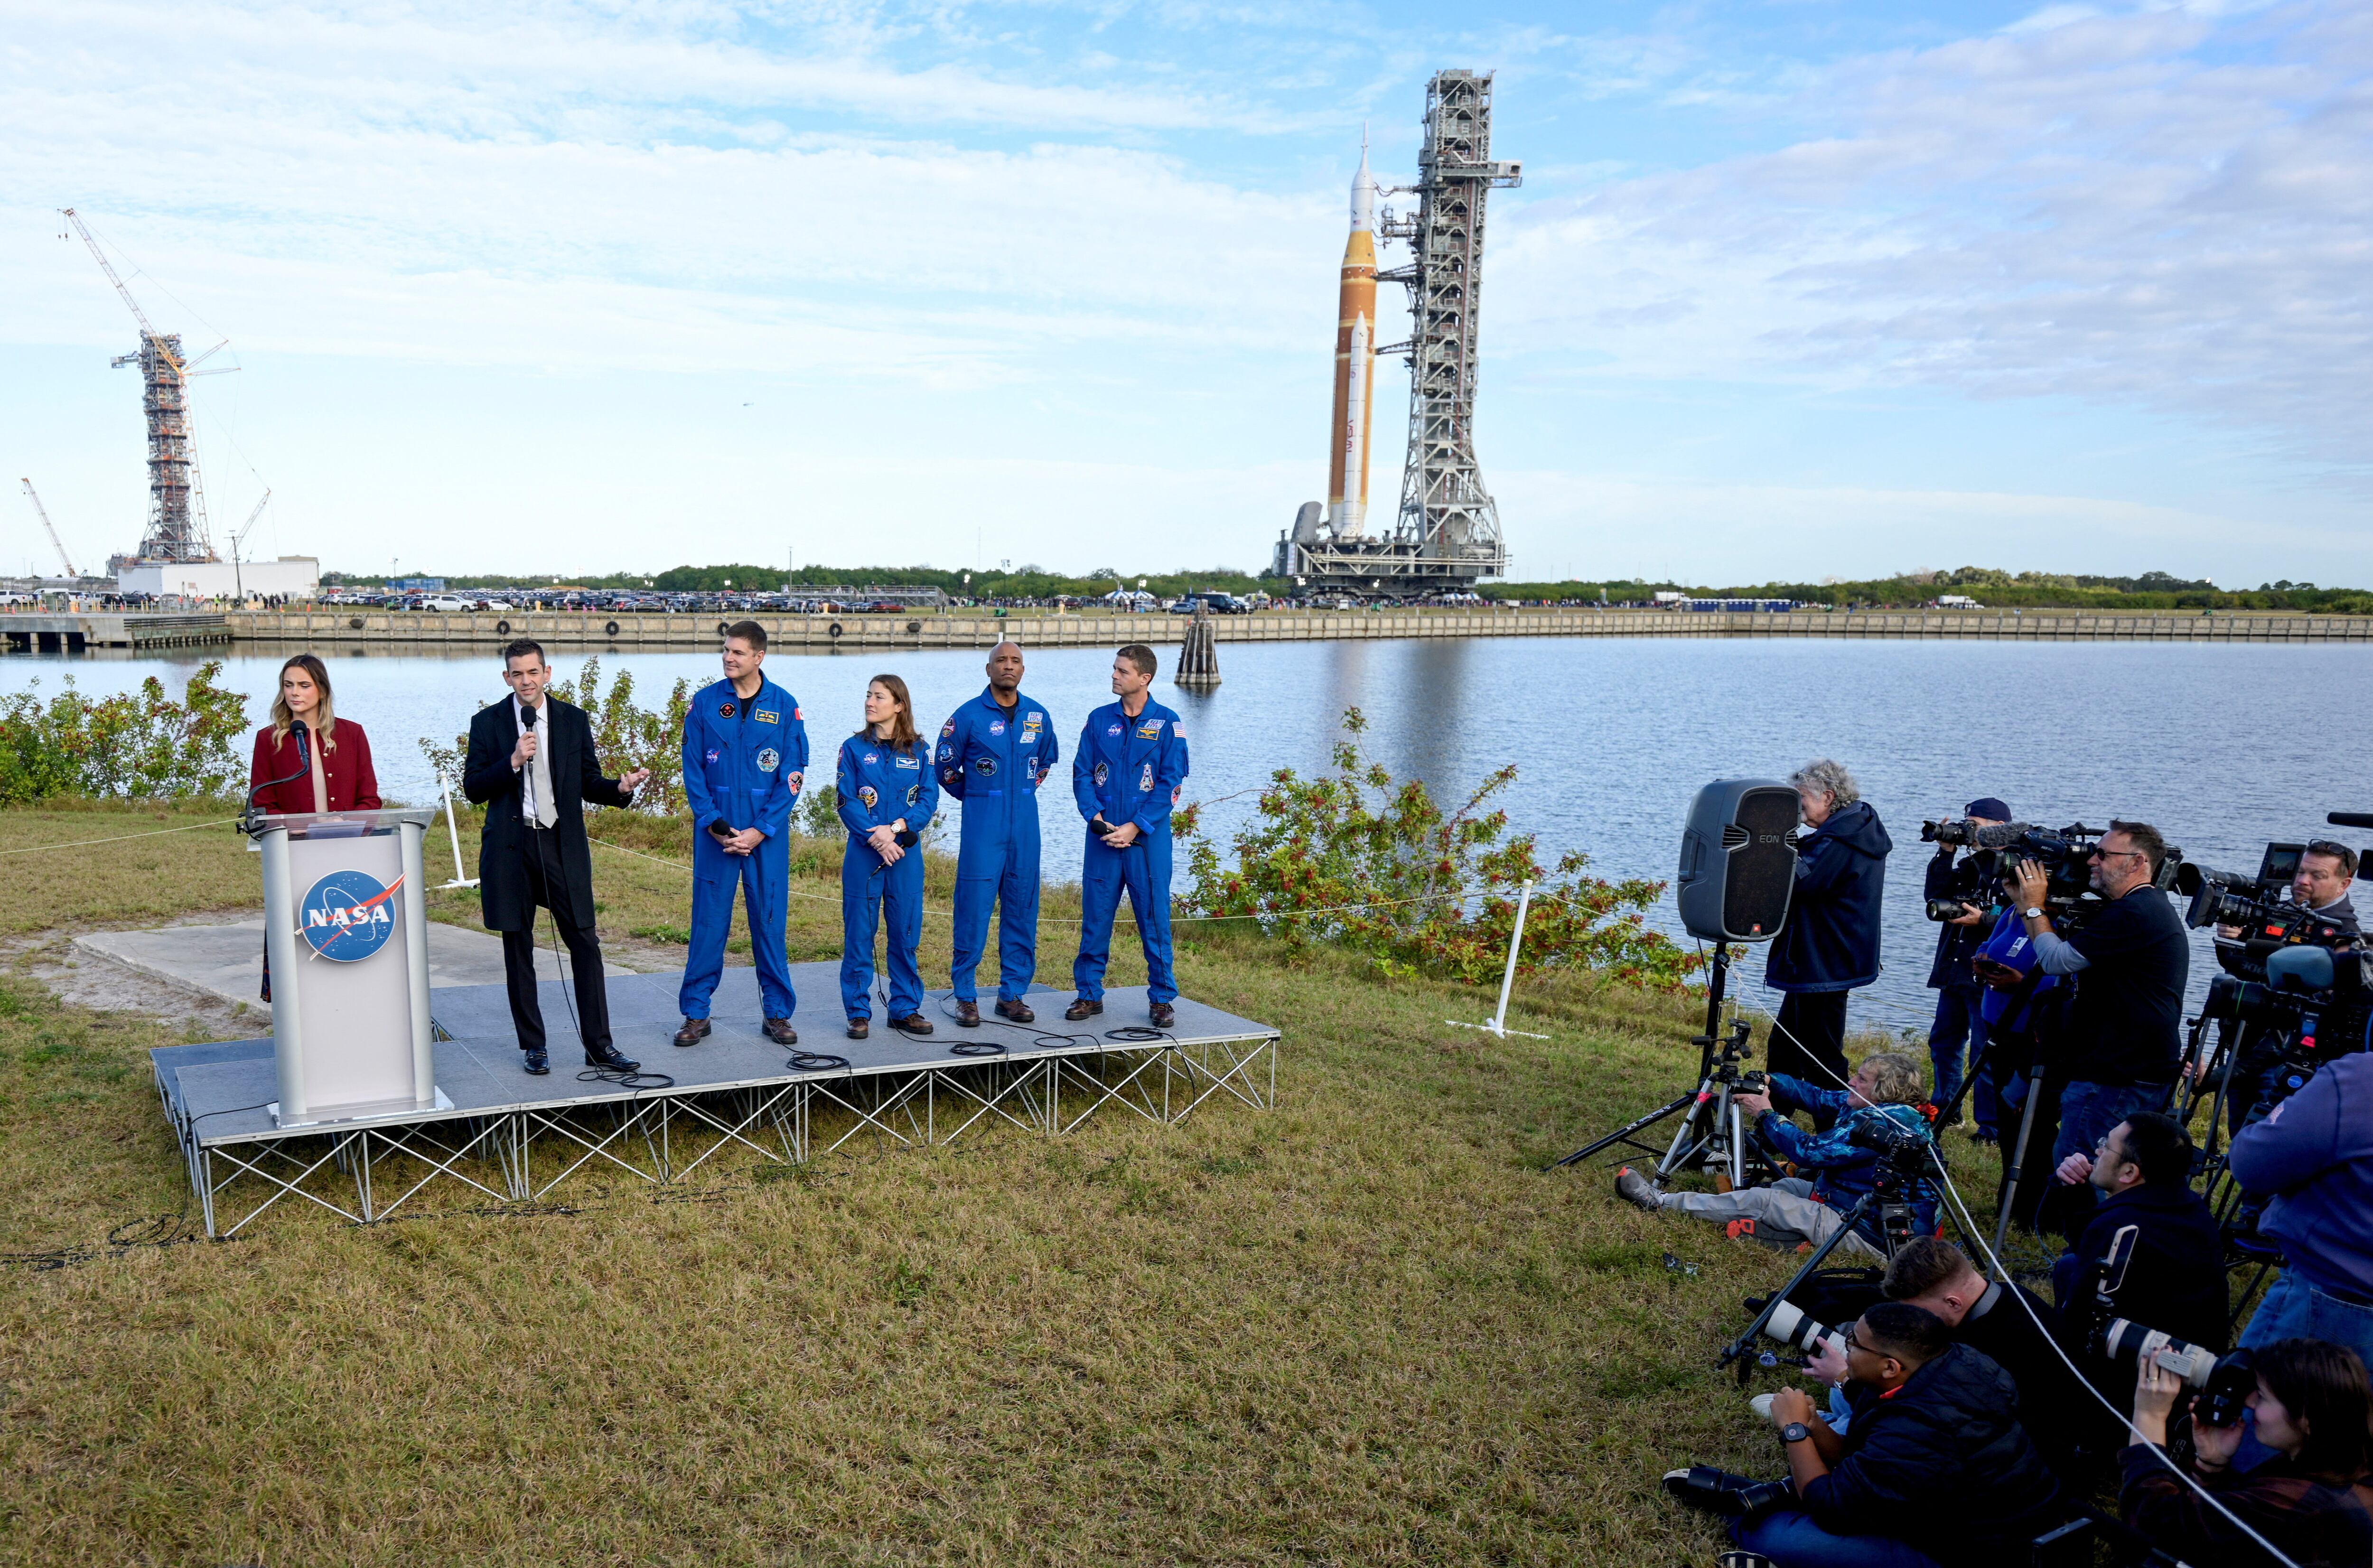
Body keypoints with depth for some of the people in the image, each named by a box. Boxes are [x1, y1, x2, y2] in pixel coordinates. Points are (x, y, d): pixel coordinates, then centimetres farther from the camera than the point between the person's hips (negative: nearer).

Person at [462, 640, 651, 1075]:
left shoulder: (574, 720, 7)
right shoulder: (487, 723, 3)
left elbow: (588, 784, 9)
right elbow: (473, 789, -1)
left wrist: (621, 788, -11)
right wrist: (513, 762, -15)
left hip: (563, 844, 1)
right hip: (511, 847, -1)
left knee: (585, 944, -2)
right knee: (518, 949, 6)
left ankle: (598, 1045, 5)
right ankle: (534, 1047, 18)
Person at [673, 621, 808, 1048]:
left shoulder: (785, 707, 0)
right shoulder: (704, 703, 2)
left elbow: (792, 776, -2)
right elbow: (693, 770, 1)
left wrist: (760, 830, -10)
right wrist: (713, 824, -10)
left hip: (766, 831, 0)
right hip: (715, 830, 0)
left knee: (769, 919, 5)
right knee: (708, 920, 3)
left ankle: (777, 1012, 15)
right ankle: (696, 1013, 12)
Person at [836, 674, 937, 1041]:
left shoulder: (918, 750, 5)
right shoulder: (854, 748, 2)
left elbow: (929, 799, -2)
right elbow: (846, 801, -5)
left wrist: (895, 829, -17)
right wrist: (875, 837, -18)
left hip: (905, 853, 1)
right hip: (863, 853, -1)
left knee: (906, 932, 6)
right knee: (859, 933, 1)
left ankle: (906, 1009, 16)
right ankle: (858, 1012, 10)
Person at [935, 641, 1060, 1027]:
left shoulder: (1037, 716, 9)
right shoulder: (968, 715, -3)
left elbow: (1047, 760, 26)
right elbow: (946, 768, 6)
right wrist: (979, 797, 10)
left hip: (1025, 825, 4)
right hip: (982, 825, -4)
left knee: (1022, 908, 6)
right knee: (974, 907, -6)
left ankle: (1013, 993, 15)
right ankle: (965, 996, 3)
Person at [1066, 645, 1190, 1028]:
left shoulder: (1166, 723, -1)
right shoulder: (1099, 720, 7)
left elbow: (1170, 782, -6)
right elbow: (1082, 773, 6)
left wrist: (1135, 828, -13)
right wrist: (1096, 817, -9)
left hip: (1148, 836, -3)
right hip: (1103, 835, 3)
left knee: (1154, 917, 2)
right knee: (1095, 916, 6)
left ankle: (1162, 999, 13)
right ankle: (1089, 994, 17)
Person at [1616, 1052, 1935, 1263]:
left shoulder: (1883, 1123, -23)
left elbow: (1810, 1152, -24)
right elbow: (1817, 1097, 9)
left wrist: (1767, 1114, -11)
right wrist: (1767, 1083, -3)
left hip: (1871, 1238, -9)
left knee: (1761, 1200, -7)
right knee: (1789, 1186, 18)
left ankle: (1661, 1204, 2)